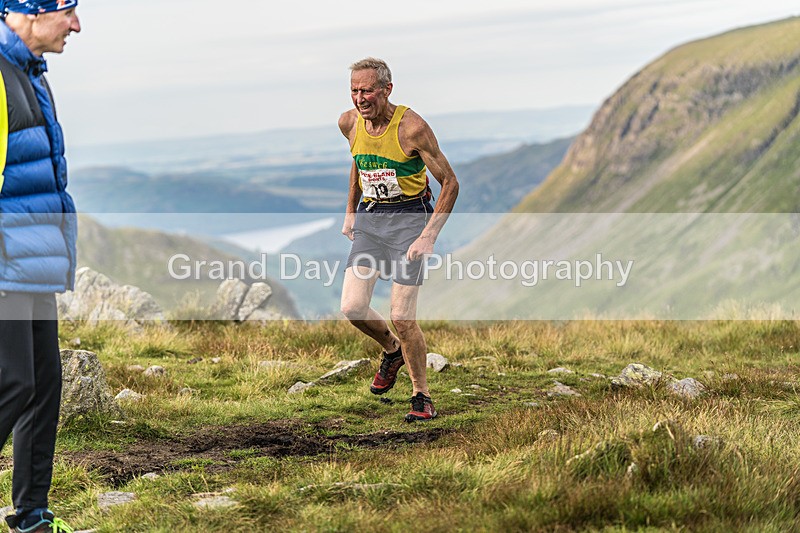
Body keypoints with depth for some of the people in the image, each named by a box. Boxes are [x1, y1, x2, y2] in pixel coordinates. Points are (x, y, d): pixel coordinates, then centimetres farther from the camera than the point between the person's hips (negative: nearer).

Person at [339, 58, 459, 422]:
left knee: (402, 317, -10)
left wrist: (429, 236, -18)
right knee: (352, 308, -8)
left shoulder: (411, 127, -18)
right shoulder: (349, 123, -1)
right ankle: (392, 350, 24)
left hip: (408, 217, -5)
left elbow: (450, 183, -12)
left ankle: (422, 396, 10)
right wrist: (350, 211, 23)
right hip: (369, 217, 5)